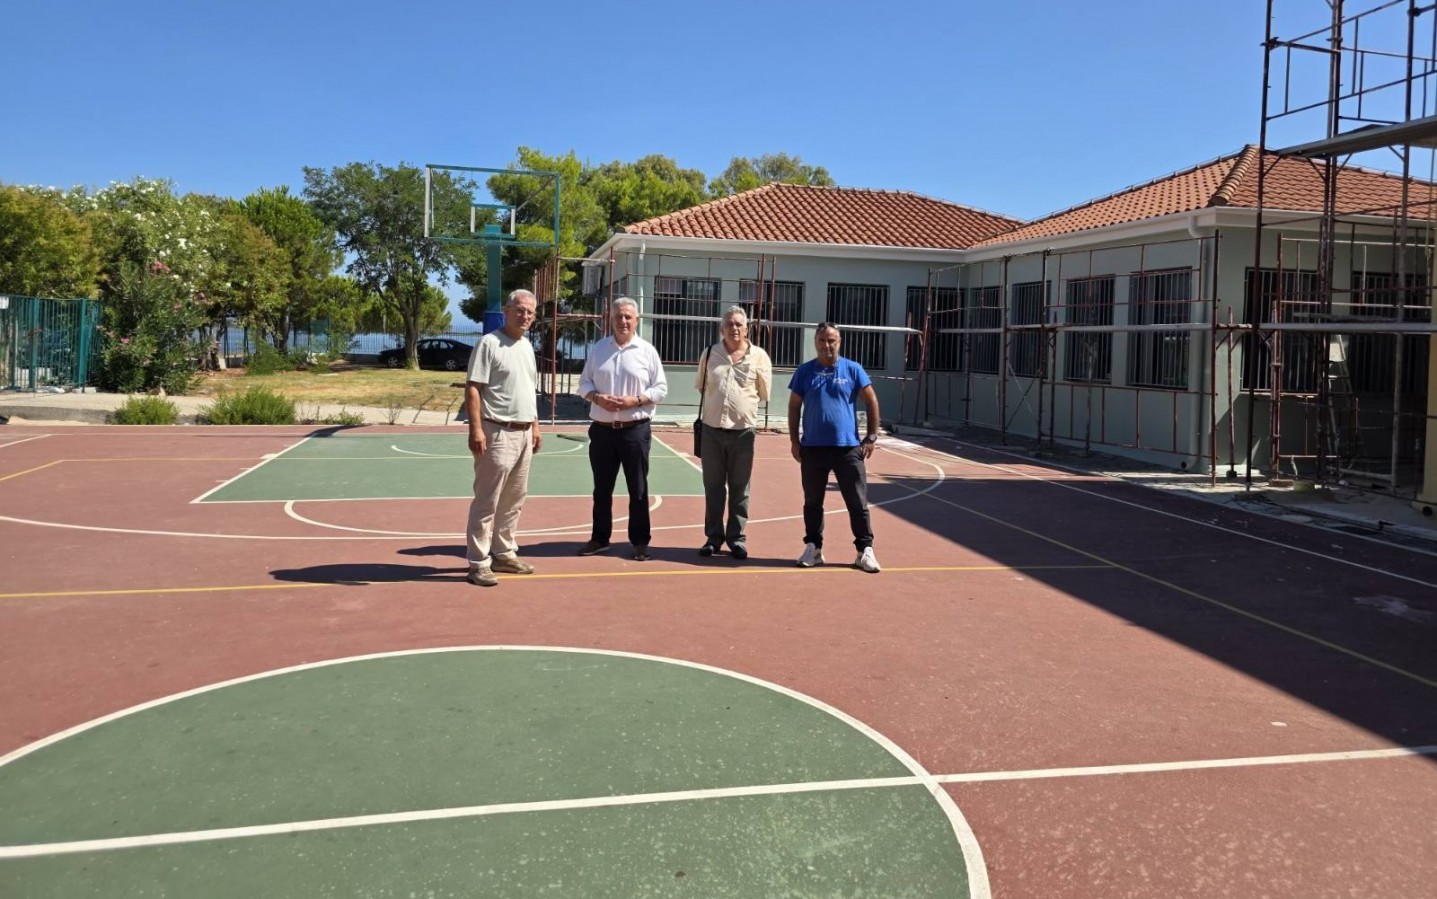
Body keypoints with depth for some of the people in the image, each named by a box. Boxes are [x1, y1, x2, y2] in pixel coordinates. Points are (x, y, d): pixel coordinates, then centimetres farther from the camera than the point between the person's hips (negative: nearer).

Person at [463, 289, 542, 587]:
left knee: (514, 500, 15)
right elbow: (472, 388, -16)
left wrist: (535, 427, 20)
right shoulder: (489, 343, -11)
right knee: (487, 501, -4)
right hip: (497, 433, -9)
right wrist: (476, 429, -23)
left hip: (523, 433, 9)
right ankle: (478, 563, 1)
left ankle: (504, 553, 26)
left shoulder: (527, 347, 15)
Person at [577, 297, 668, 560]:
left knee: (638, 489, 4)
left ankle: (640, 541, 14)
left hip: (635, 430, -3)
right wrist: (597, 398, -11)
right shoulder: (598, 348, 7)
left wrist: (635, 400, -16)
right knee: (602, 488, 12)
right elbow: (584, 382, 10)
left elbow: (661, 389, -1)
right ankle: (599, 538, 24)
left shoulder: (647, 351, -1)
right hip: (602, 429, 3)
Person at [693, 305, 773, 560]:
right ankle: (713, 536, 18)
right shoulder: (710, 354, 4)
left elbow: (764, 394, 5)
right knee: (713, 487, 9)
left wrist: (743, 402, 7)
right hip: (712, 429, 2)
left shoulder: (759, 356, -3)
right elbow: (700, 386, 17)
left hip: (742, 432, -2)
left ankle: (737, 538, 17)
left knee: (739, 489, 7)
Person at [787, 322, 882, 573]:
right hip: (813, 448, 1)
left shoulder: (852, 369, 2)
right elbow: (794, 406, 9)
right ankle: (813, 548, 21)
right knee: (812, 502, 9)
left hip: (848, 447, -1)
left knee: (858, 503, 1)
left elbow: (871, 402, 4)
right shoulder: (804, 371, 5)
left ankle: (865, 550, 10)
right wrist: (794, 440, 3)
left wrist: (871, 437, -1)